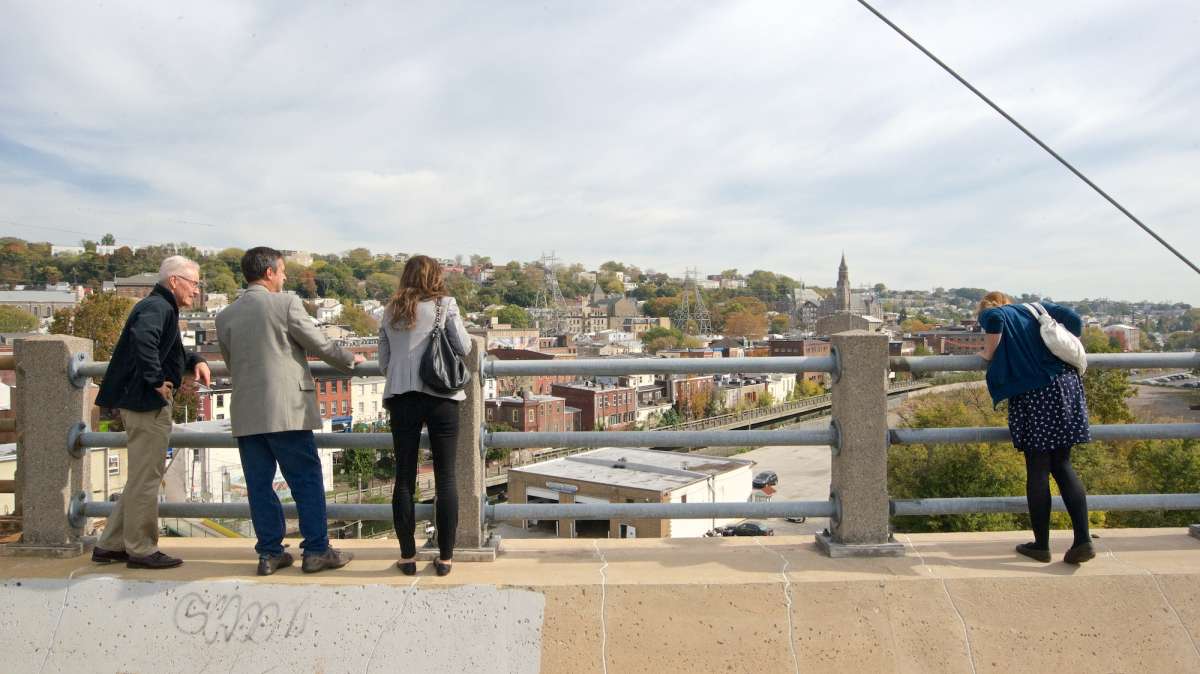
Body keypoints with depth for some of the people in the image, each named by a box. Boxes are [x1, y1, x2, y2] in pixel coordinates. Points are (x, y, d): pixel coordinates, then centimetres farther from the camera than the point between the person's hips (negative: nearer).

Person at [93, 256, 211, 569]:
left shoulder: (160, 307, 19)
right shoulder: (157, 307, -14)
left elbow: (168, 352, 29)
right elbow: (143, 339, -35)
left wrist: (195, 361, 10)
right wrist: (156, 380, -27)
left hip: (142, 404, 11)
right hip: (147, 403, -11)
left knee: (142, 478, 17)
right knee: (145, 478, -1)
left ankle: (110, 545, 25)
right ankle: (141, 549, 8)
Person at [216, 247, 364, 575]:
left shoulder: (225, 316, 9)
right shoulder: (286, 303, -7)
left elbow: (231, 362, 17)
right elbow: (320, 343, -2)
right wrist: (350, 360, 15)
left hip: (246, 413, 5)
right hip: (286, 409, -5)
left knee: (259, 485, 10)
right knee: (307, 481, 4)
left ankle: (270, 553, 15)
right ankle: (316, 551, 7)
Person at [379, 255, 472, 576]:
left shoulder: (391, 311, 13)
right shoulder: (444, 304, 3)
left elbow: (383, 363, 14)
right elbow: (464, 348, 2)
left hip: (401, 397, 3)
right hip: (439, 395, -2)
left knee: (404, 477, 7)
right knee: (445, 476, 4)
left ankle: (407, 556, 11)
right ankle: (445, 556, 7)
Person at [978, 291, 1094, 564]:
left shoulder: (991, 314, 6)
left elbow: (994, 320, -17)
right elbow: (1074, 320, 11)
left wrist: (989, 355, -4)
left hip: (1033, 394, -5)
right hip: (1066, 386, 5)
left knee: (1038, 471, 3)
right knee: (1063, 466, 13)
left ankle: (1041, 545, 13)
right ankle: (1083, 540, 6)